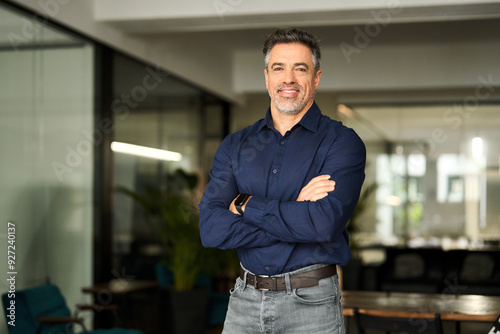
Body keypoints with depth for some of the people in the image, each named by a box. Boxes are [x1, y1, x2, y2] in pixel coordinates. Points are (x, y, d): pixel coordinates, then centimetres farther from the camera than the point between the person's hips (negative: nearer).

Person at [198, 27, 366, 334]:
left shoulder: (342, 142, -6)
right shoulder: (235, 146, 5)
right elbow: (212, 229, -8)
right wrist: (296, 214, -16)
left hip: (311, 301, -3)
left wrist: (246, 204, -12)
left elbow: (325, 223, -22)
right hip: (245, 298, 3)